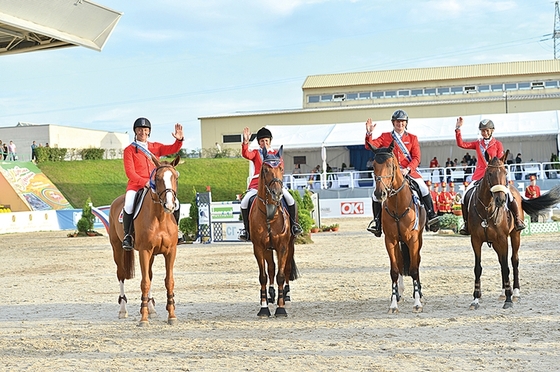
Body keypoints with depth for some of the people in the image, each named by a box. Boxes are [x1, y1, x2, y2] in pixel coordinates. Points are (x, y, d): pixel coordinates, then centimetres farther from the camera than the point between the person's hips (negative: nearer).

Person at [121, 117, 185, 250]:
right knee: (129, 205, -33)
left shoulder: (155, 147, 15)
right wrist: (145, 182, -20)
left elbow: (172, 149, 1)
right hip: (136, 185, -4)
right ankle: (127, 235, -16)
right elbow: (130, 172, -6)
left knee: (174, 203, -14)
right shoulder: (129, 150, 2)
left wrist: (179, 140, -20)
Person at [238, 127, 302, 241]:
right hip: (257, 184, 0)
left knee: (290, 199, -22)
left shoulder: (276, 153, 17)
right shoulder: (256, 153, 14)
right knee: (244, 202, -24)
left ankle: (294, 224, -5)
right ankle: (246, 228, -8)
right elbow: (246, 155, -8)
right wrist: (245, 142, -24)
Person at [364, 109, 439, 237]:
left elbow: (416, 158, 3)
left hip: (408, 171, 0)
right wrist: (369, 133, -18)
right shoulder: (385, 137, 11)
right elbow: (370, 145, 0)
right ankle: (376, 221, 1)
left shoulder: (412, 138, 10)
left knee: (423, 188, -23)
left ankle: (432, 216, -13)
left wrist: (407, 169, -14)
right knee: (377, 194, -16)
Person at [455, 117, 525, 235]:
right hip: (479, 176, 2)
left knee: (508, 194, -20)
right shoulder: (478, 144, 15)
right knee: (465, 196, -12)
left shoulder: (497, 144, 8)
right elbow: (461, 144, 6)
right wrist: (458, 129, 0)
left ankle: (517, 219, -2)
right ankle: (466, 223, 2)